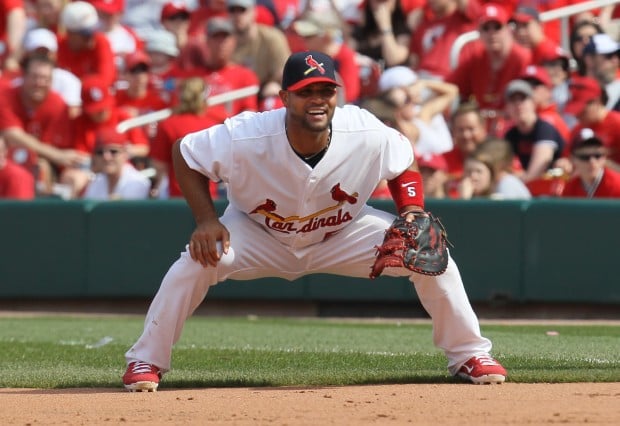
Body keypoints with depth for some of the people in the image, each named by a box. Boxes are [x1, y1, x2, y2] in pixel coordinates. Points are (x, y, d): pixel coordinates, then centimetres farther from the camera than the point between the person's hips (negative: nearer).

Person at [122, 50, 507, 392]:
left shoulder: (367, 134, -27)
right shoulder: (245, 138, -32)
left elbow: (404, 164, -5)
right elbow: (184, 154, -15)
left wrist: (413, 212, -23)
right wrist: (206, 219, -25)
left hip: (343, 234, 1)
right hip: (259, 234, -1)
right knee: (199, 260, -31)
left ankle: (469, 354, 6)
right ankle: (147, 361, -10)